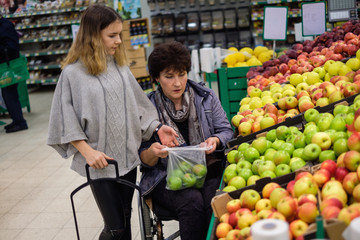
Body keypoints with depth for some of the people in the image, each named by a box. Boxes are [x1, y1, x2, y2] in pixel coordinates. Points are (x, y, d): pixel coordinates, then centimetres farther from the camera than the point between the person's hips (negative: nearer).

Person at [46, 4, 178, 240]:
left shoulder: (120, 66, 5)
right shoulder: (73, 73, -11)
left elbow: (138, 103, 12)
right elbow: (66, 122, -9)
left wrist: (157, 127, -1)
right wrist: (87, 151, -15)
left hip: (128, 156, 5)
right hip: (100, 162, -5)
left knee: (126, 220, 16)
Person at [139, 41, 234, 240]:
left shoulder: (206, 97, 7)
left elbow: (226, 131, 9)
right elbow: (144, 159, 3)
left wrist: (215, 141, -15)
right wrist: (153, 152, -21)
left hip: (208, 169, 2)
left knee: (215, 200, -29)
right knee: (192, 201, -31)